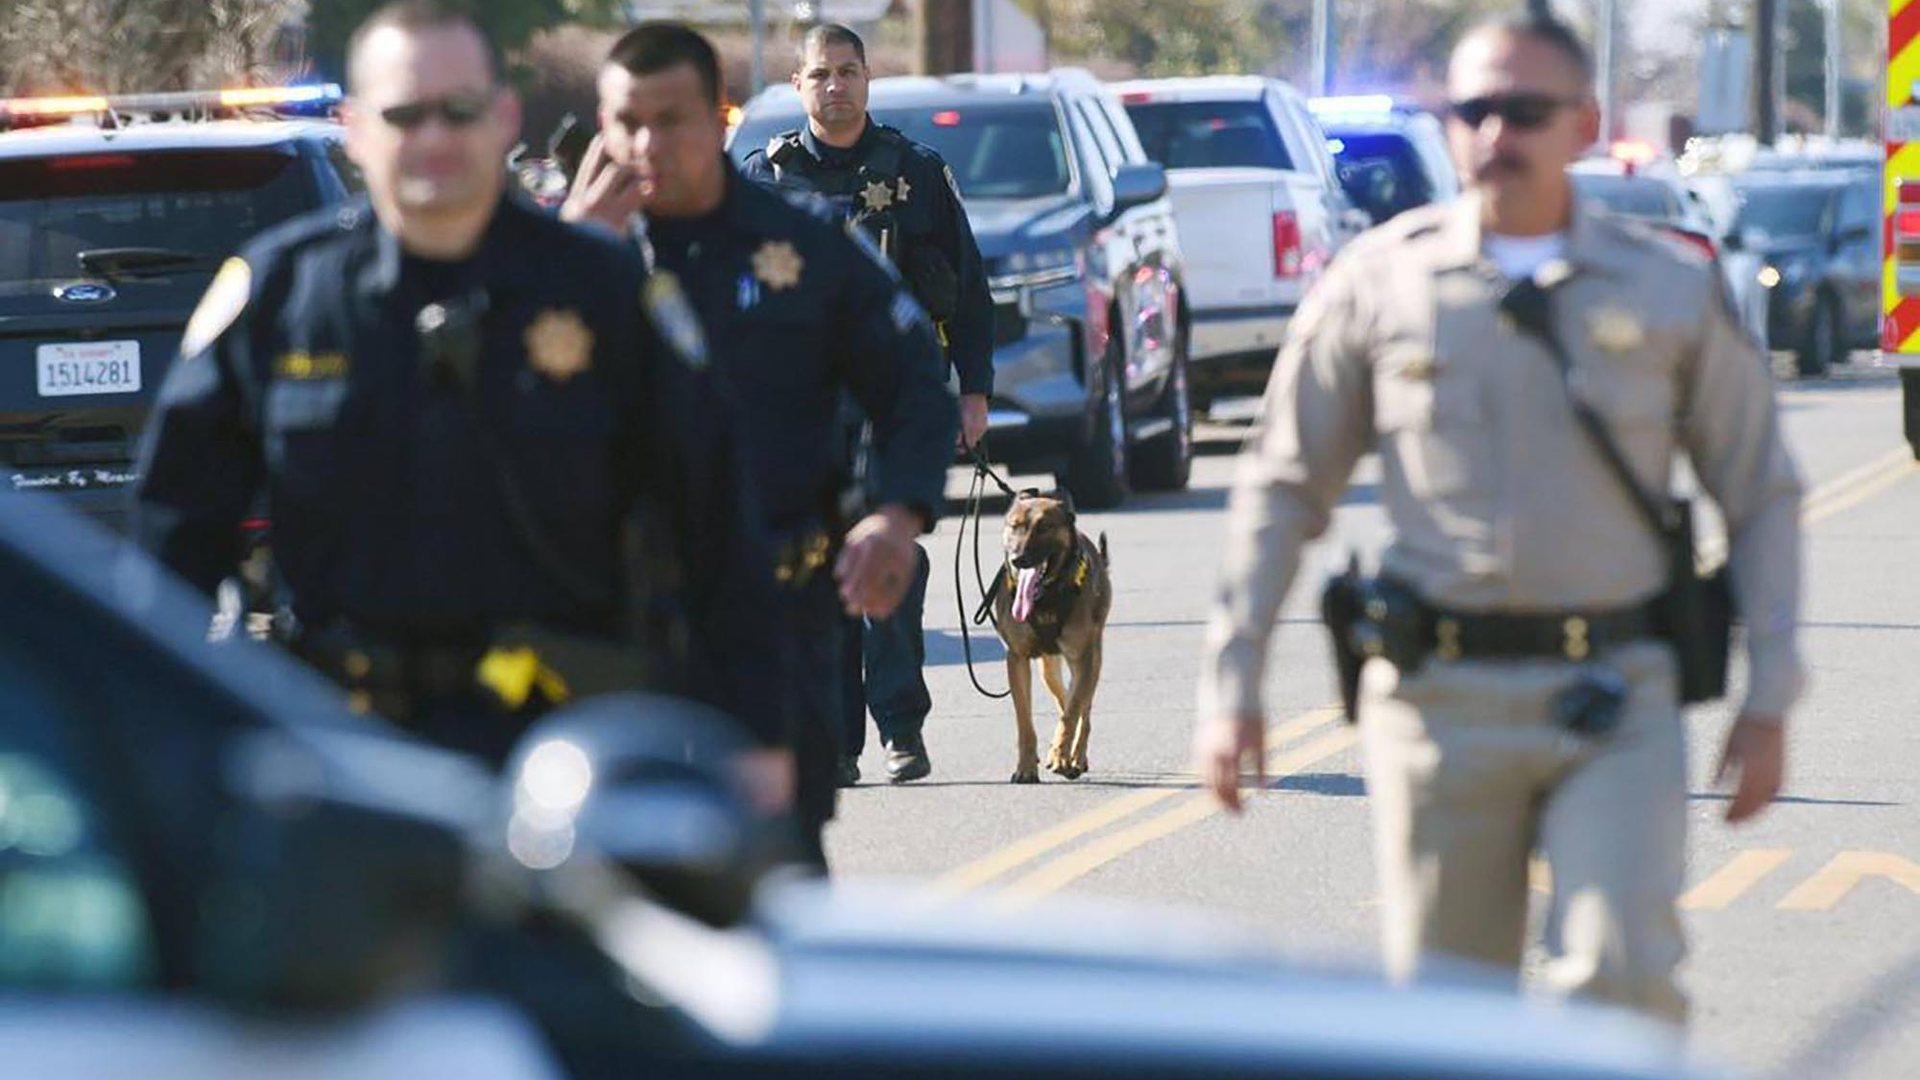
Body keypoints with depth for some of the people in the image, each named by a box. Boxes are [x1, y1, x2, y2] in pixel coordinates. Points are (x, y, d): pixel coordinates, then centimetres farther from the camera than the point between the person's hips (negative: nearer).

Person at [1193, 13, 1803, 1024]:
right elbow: (1281, 486, 10)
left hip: (1614, 707, -1)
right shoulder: (1381, 282, 5)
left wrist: (1769, 701, 4)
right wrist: (1231, 685, 4)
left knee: (1620, 979, -17)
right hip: (1439, 696, 1)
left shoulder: (1673, 291, 5)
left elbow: (1762, 496, 12)